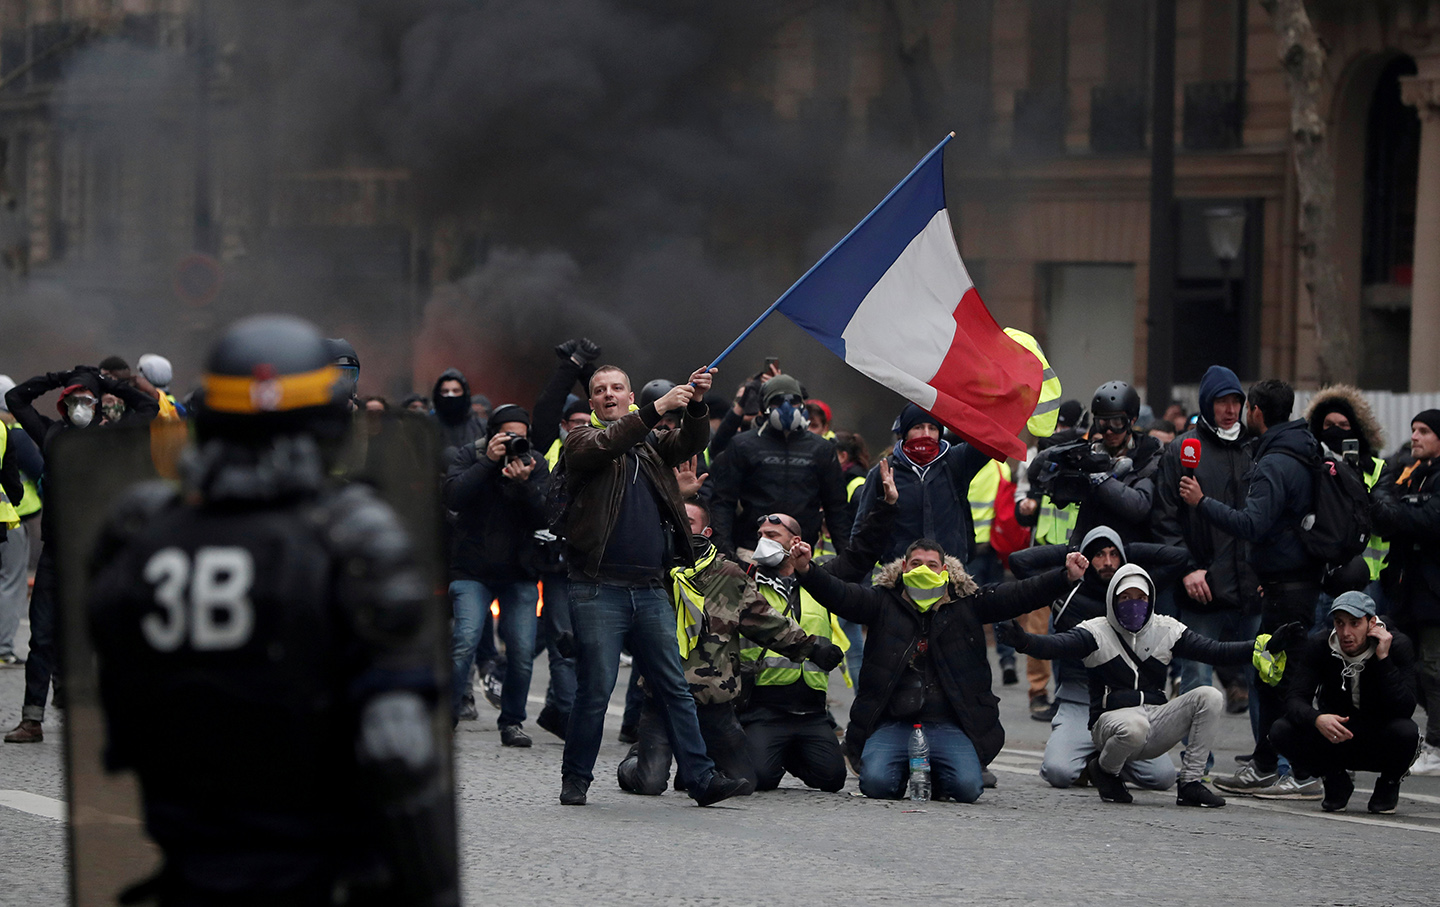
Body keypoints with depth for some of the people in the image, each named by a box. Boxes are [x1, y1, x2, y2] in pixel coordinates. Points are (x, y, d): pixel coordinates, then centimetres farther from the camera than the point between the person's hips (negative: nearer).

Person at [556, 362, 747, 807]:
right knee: (596, 689, -4)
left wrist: (696, 405, -17)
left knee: (675, 688, 4)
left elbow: (692, 443, 3)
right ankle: (575, 778, 7)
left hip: (650, 590, 4)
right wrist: (657, 409, -24)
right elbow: (604, 445, -15)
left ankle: (701, 778, 3)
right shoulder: (581, 441, 6)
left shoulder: (651, 444, 19)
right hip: (599, 590, -4)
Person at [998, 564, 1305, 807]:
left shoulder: (1165, 630, 9)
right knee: (1134, 727, -40)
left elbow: (1215, 652, 5)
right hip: (1111, 719, -4)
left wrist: (1268, 645, -6)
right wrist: (1024, 641, -43)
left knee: (1210, 697, -15)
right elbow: (1058, 645, -21)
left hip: (1155, 723, 4)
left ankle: (1191, 783, -11)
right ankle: (1104, 769, -3)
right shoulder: (1097, 632, -3)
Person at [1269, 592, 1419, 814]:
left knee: (1405, 731, -36)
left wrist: (1383, 659, -32)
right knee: (1281, 731, -25)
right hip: (1335, 742, 2)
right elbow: (1295, 701, -21)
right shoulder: (1319, 647, -11)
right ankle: (1336, 783, 3)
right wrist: (1317, 720, -44)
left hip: (1381, 747, -2)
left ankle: (1389, 783, -1)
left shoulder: (1397, 646, -16)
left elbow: (1404, 709, -27)